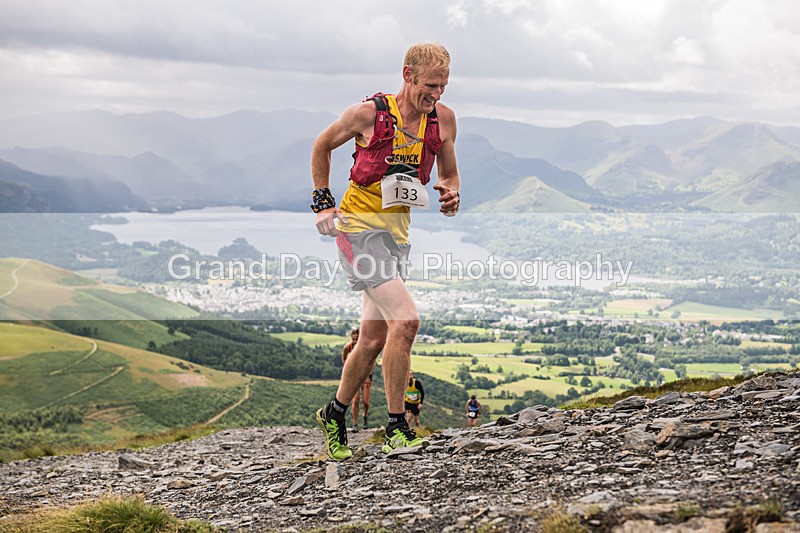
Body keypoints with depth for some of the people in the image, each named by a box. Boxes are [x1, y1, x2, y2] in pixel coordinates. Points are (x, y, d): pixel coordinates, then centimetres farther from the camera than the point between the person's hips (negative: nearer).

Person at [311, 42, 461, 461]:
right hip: (359, 227, -6)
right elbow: (322, 145, 6)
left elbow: (449, 174, 16)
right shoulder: (369, 113, -11)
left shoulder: (443, 119, 2)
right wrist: (323, 203, 3)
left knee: (374, 340, 11)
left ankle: (334, 415, 33)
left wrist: (451, 196, -7)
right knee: (405, 320, -21)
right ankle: (396, 428, -12)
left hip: (398, 232, 6)